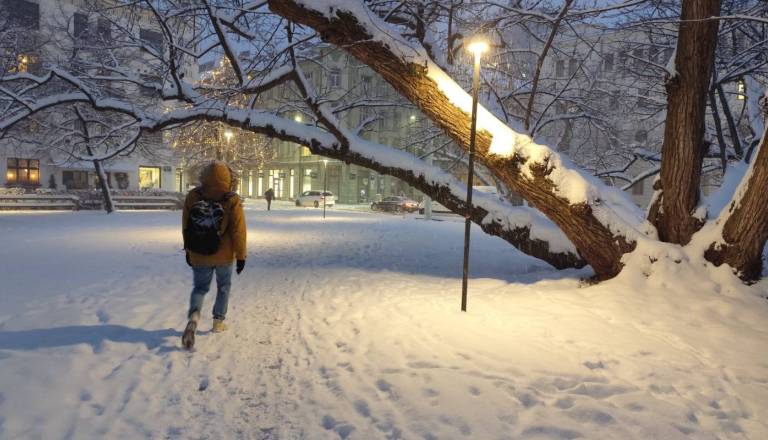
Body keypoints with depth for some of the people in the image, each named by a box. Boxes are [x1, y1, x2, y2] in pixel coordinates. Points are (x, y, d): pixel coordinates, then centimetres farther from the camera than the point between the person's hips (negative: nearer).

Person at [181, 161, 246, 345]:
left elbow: (185, 226, 3)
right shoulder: (232, 201, -15)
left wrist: (188, 250, 17)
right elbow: (238, 231, -12)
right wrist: (241, 256, -1)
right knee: (223, 287, 20)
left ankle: (194, 316, -11)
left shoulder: (192, 196, -6)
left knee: (200, 288, 15)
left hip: (198, 255, 2)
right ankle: (218, 321, 27)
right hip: (224, 255, -2)